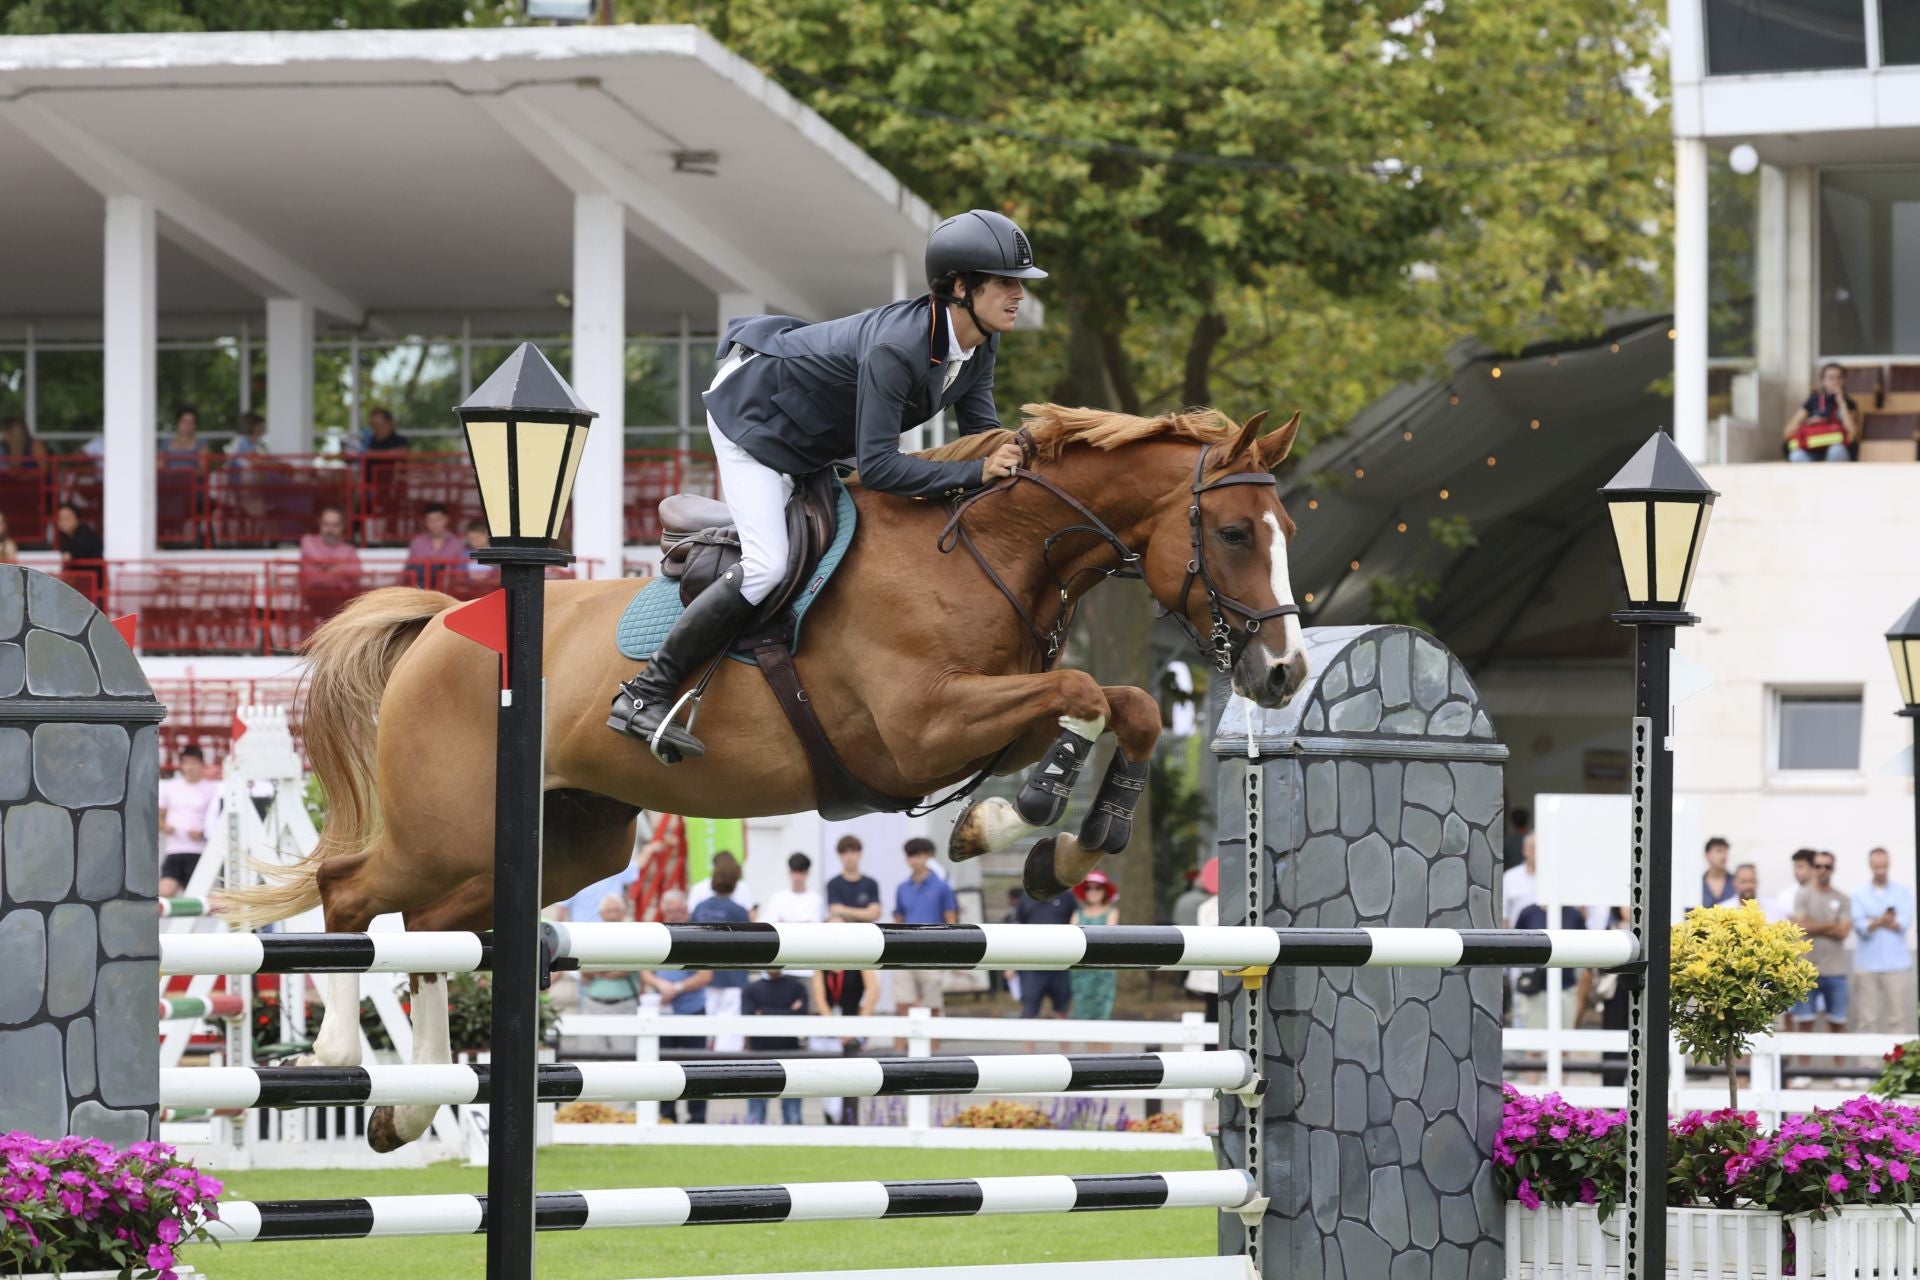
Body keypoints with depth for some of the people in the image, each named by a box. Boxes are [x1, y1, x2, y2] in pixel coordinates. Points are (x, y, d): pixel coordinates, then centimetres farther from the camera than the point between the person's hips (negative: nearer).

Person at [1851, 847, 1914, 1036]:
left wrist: (1874, 922, -10)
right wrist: (1883, 921, -22)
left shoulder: (1903, 893, 9)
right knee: (1867, 1020, -2)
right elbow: (1860, 927, -5)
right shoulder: (1860, 894, 9)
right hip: (1867, 964, 0)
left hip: (1896, 964, 0)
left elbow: (1904, 923, -5)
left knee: (1897, 1019, -2)